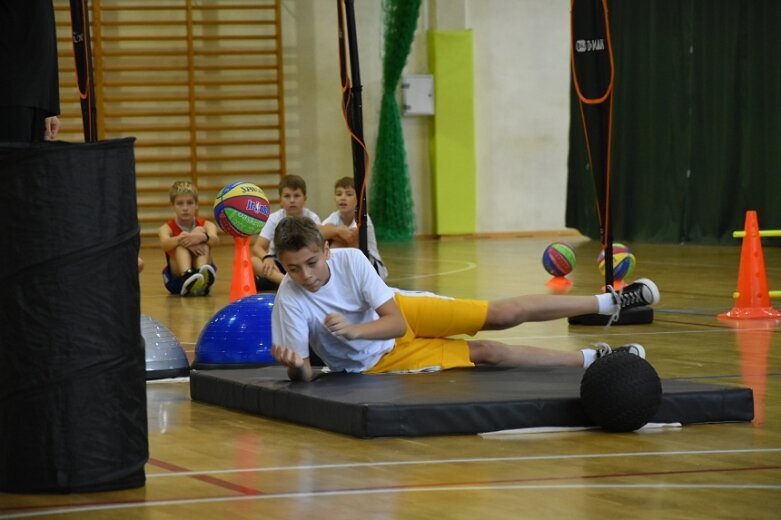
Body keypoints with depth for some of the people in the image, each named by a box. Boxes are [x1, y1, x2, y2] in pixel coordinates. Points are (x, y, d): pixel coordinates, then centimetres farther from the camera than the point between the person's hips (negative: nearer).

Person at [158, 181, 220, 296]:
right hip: (176, 277, -1)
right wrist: (181, 240, -46)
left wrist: (201, 237, -45)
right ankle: (187, 277, -55)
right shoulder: (167, 228, 2)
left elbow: (215, 240, -21)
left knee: (199, 231, -17)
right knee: (183, 240, -25)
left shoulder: (206, 225, 4)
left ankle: (203, 273, -44)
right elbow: (165, 244, -24)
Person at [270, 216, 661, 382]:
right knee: (485, 354, -2)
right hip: (375, 363, -1)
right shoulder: (290, 301, -31)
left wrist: (352, 330, -43)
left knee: (504, 314, -1)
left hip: (401, 315, 1)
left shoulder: (349, 260, -28)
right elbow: (305, 374, -28)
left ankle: (610, 302, 16)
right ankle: (592, 359, 14)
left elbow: (394, 321, -24)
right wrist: (295, 365, -52)